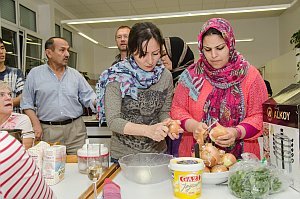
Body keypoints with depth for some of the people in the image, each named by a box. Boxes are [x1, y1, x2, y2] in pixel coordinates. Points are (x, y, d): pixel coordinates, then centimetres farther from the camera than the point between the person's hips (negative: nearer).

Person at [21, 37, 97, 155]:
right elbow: (27, 104, 5)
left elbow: (89, 98, 6)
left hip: (75, 128, 2)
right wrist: (36, 124, -6)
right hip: (48, 130, -1)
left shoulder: (75, 75, 7)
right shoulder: (35, 74, 3)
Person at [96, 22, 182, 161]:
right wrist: (148, 130, -35)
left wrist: (168, 125, -19)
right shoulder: (116, 77, -16)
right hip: (123, 154, -3)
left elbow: (164, 112, 3)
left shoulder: (166, 76, -5)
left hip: (158, 151, 3)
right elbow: (112, 121, -21)